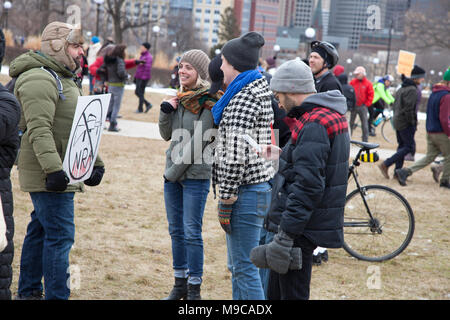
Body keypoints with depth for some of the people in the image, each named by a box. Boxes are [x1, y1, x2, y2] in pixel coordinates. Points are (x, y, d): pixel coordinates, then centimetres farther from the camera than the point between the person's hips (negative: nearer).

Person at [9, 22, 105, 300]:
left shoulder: (65, 79, 20)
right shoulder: (39, 79, -14)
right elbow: (39, 130, -25)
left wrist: (95, 163, 22)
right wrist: (53, 169, -32)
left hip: (63, 175, 10)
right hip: (49, 176, -10)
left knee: (40, 231, 16)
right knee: (60, 235, -10)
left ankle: (29, 292, 24)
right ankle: (57, 295, -6)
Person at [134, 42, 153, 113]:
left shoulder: (148, 57, -13)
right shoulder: (142, 56, 16)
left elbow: (148, 67, -20)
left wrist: (144, 77, -24)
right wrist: (136, 76, 20)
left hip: (144, 78, -9)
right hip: (139, 77, 9)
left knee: (140, 93, -4)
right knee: (137, 92, 10)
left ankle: (140, 109, 5)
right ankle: (148, 104, 18)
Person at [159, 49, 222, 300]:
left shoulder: (209, 102, -12)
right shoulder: (181, 97, 10)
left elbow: (198, 142, -16)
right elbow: (167, 135, 11)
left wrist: (175, 171, -13)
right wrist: (166, 111, -7)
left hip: (196, 175, -7)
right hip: (173, 173, 7)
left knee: (192, 232, -4)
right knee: (176, 230, 12)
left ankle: (194, 290, 5)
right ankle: (180, 284, 23)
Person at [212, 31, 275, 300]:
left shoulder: (243, 99, -18)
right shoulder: (261, 89, 14)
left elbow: (236, 156, -22)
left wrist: (226, 201, -17)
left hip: (246, 192, -11)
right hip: (260, 186, 11)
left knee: (244, 268, -5)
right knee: (238, 266, 19)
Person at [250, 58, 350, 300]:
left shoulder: (314, 125, -20)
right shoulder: (333, 116, 13)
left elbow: (308, 186, -26)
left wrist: (285, 235, -25)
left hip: (301, 228, -10)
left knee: (292, 293, -2)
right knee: (276, 290, 20)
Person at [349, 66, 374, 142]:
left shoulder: (368, 83, -1)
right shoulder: (353, 82, 5)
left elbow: (371, 95, 0)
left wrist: (366, 104, -5)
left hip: (362, 107, -2)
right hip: (353, 106, 2)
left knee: (364, 124, 0)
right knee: (350, 122, 7)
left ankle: (365, 140, 3)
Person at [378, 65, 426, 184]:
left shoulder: (402, 88, 13)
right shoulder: (412, 90, -17)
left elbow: (395, 105, 17)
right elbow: (408, 109, -22)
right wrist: (413, 123, -14)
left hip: (398, 121, 10)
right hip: (406, 124, -10)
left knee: (402, 146, 15)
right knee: (409, 147, -6)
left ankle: (397, 172, 16)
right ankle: (385, 165, -11)